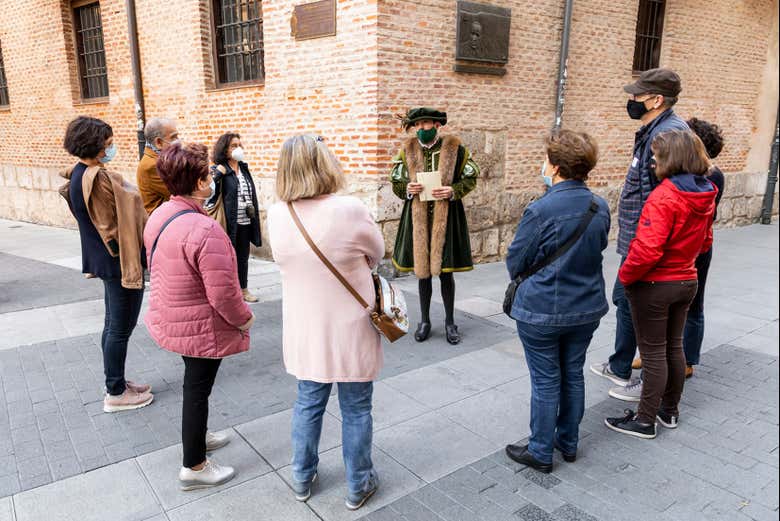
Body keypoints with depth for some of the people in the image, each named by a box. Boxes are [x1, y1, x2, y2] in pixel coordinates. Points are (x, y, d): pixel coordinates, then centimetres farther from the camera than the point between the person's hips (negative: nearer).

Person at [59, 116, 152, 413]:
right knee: (121, 328, 2)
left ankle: (116, 383, 32)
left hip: (105, 261, 10)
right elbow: (112, 228, -20)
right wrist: (139, 255, -10)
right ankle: (116, 394, 15)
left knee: (113, 324, 18)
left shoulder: (79, 175, 8)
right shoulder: (99, 178, -22)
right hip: (122, 262, -10)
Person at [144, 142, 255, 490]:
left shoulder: (159, 216, -1)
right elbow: (223, 294, -29)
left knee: (195, 381, 27)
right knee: (198, 389, 8)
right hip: (202, 328, -9)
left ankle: (197, 436, 49)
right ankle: (194, 467, 27)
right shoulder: (204, 230, -31)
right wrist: (244, 319, -10)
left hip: (170, 319, 9)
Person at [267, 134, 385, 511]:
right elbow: (377, 254, -5)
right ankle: (358, 486, 33)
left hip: (304, 332, 4)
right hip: (349, 331, -4)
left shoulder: (276, 215, -9)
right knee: (356, 410, 15)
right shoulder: (349, 210, -22)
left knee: (307, 403, 22)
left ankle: (302, 479, 40)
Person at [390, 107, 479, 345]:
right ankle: (425, 321, 26)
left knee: (445, 271, 6)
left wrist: (453, 191, -15)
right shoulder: (407, 150, 3)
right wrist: (408, 189, -12)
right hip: (418, 218, 2)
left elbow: (471, 177, 3)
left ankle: (450, 321, 23)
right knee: (422, 270, 10)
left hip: (446, 217, -2)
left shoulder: (454, 148, -3)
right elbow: (396, 182, 10)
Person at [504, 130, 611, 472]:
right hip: (587, 309, 6)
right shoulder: (600, 208, -2)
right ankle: (569, 443, 36)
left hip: (542, 312, -6)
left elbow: (515, 263, -12)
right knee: (573, 375, 19)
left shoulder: (541, 211, -22)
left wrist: (537, 273, 9)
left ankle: (541, 453, 23)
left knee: (546, 381, 7)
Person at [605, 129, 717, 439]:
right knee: (674, 346, 19)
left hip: (654, 285, -8)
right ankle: (670, 411, 34)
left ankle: (645, 421, 17)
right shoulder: (705, 195, 2)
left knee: (653, 353, 3)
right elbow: (704, 242, 13)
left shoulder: (664, 197, -25)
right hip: (687, 281, 8)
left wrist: (625, 275, -14)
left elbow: (648, 250, -29)